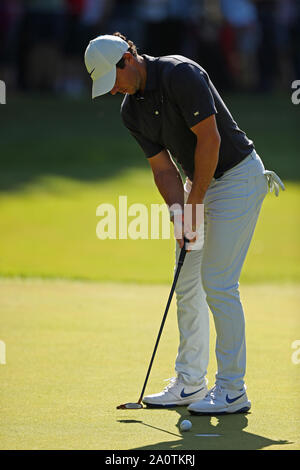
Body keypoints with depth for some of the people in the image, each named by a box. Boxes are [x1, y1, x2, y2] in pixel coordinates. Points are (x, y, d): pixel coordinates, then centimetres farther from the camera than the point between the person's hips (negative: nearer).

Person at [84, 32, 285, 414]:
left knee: (218, 282, -12)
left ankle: (232, 390, -7)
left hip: (237, 177, -9)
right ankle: (190, 383, 18)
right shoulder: (131, 111, 3)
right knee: (187, 283, 9)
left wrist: (194, 204, -18)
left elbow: (210, 139, -23)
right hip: (200, 183, 9)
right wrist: (179, 215, -13)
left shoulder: (180, 74, -22)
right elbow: (164, 168, 3)